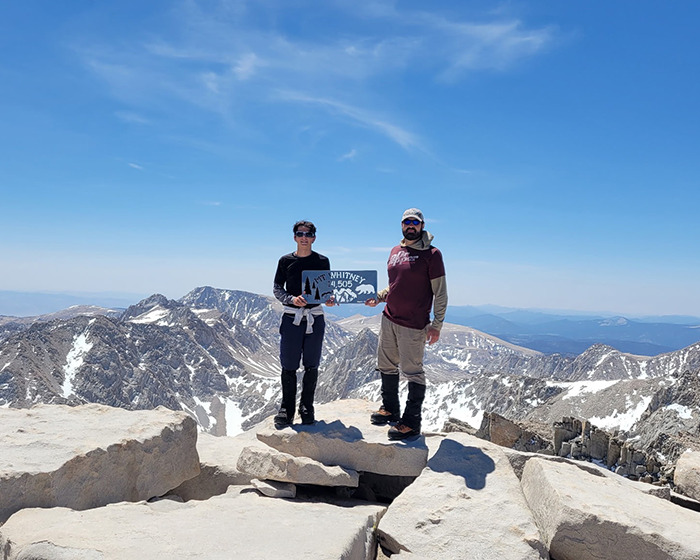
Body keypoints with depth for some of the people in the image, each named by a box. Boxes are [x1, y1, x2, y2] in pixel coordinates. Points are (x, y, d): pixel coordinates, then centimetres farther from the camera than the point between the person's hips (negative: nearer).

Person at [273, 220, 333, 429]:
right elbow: (277, 288, 5)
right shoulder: (286, 261, 6)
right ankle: (286, 409, 14)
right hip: (291, 317, 0)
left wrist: (329, 299, -12)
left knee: (311, 366, 6)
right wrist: (292, 299, -14)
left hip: (315, 318, 1)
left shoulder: (322, 261, 7)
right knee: (288, 366, 1)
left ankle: (307, 408, 19)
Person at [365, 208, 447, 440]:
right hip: (389, 318, 7)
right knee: (386, 366, 15)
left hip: (413, 325, -7)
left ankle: (411, 423, 8)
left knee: (412, 371, -1)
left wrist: (437, 324, -12)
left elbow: (440, 293, -7)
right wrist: (378, 297, 4)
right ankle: (390, 409, 33)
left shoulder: (431, 254, -7)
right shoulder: (395, 251, 12)